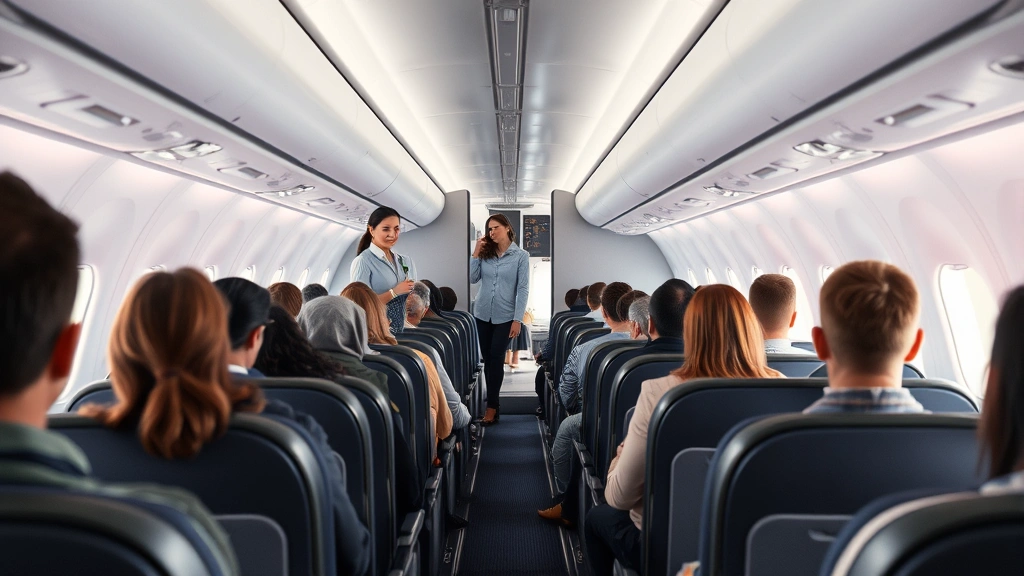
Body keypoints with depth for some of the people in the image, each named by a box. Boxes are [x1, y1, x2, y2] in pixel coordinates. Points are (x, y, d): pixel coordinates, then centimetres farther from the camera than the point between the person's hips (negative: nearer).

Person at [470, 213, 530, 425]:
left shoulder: (521, 255, -5)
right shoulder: (485, 253, 6)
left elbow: (523, 289, -8)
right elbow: (473, 279, -1)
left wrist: (517, 319, -13)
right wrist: (476, 253, -6)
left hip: (505, 316, -4)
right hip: (482, 314, 4)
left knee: (496, 359, -2)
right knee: (487, 359, 8)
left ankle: (492, 406, 5)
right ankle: (494, 401, 19)